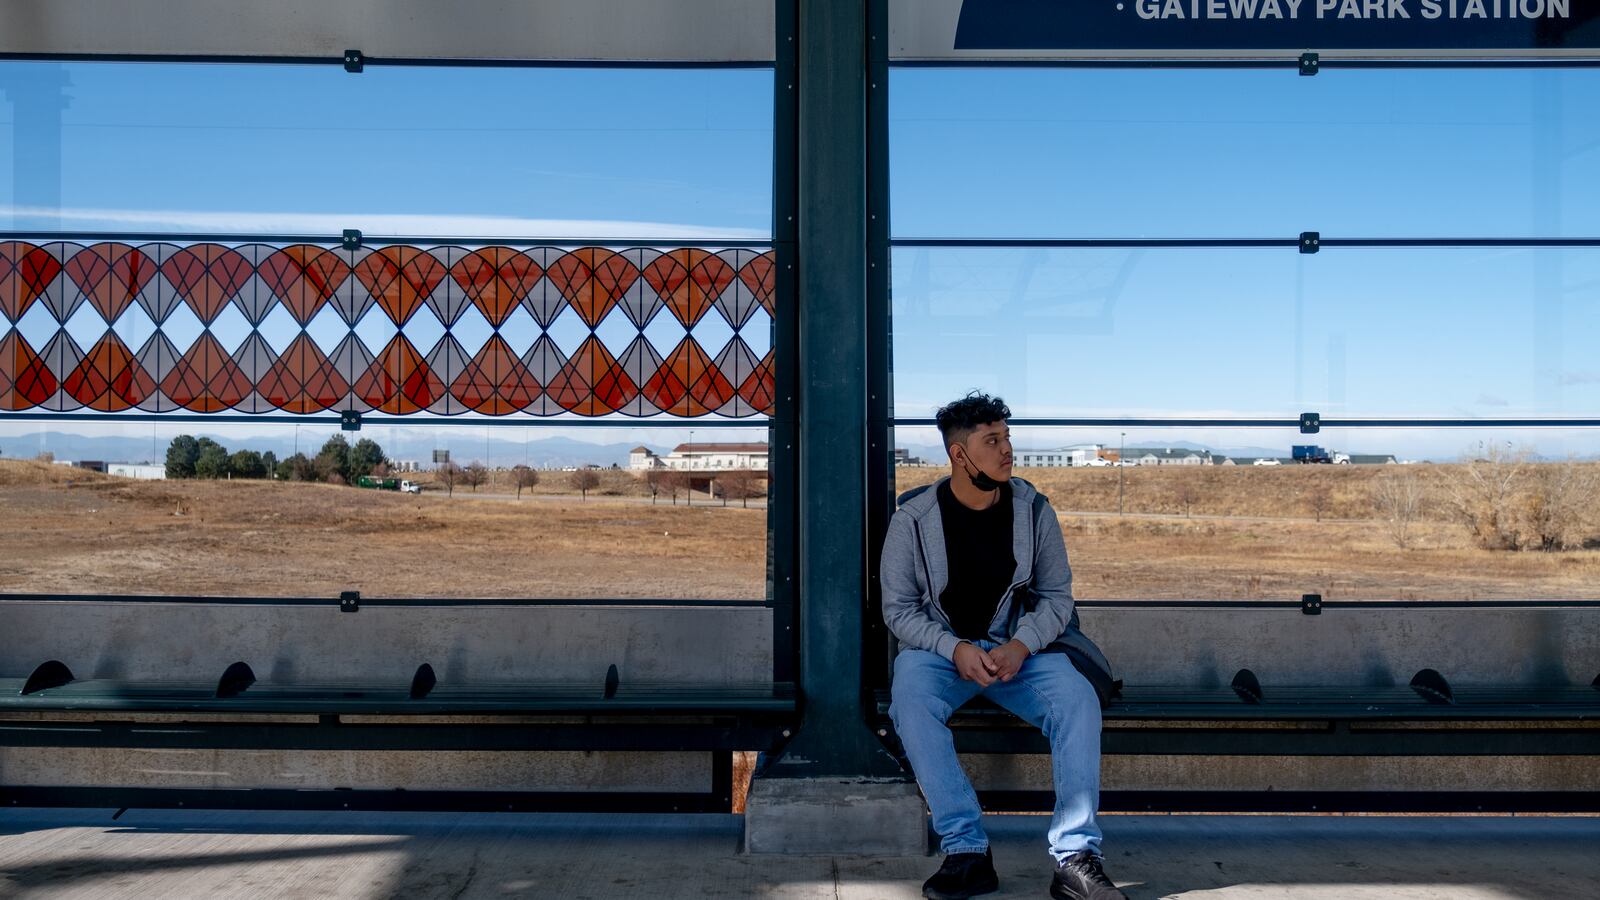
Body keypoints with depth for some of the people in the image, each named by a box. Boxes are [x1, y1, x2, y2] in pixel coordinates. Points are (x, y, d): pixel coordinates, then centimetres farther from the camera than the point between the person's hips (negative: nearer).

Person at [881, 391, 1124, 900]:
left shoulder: (1032, 509, -1)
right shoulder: (913, 518, -6)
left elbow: (1057, 595, 4)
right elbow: (898, 608, -3)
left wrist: (1020, 646, -16)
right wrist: (955, 649, -20)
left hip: (1020, 646, 2)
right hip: (939, 648, -1)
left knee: (1079, 700, -27)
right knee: (910, 703, -33)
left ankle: (1076, 858, -21)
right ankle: (966, 851, -25)